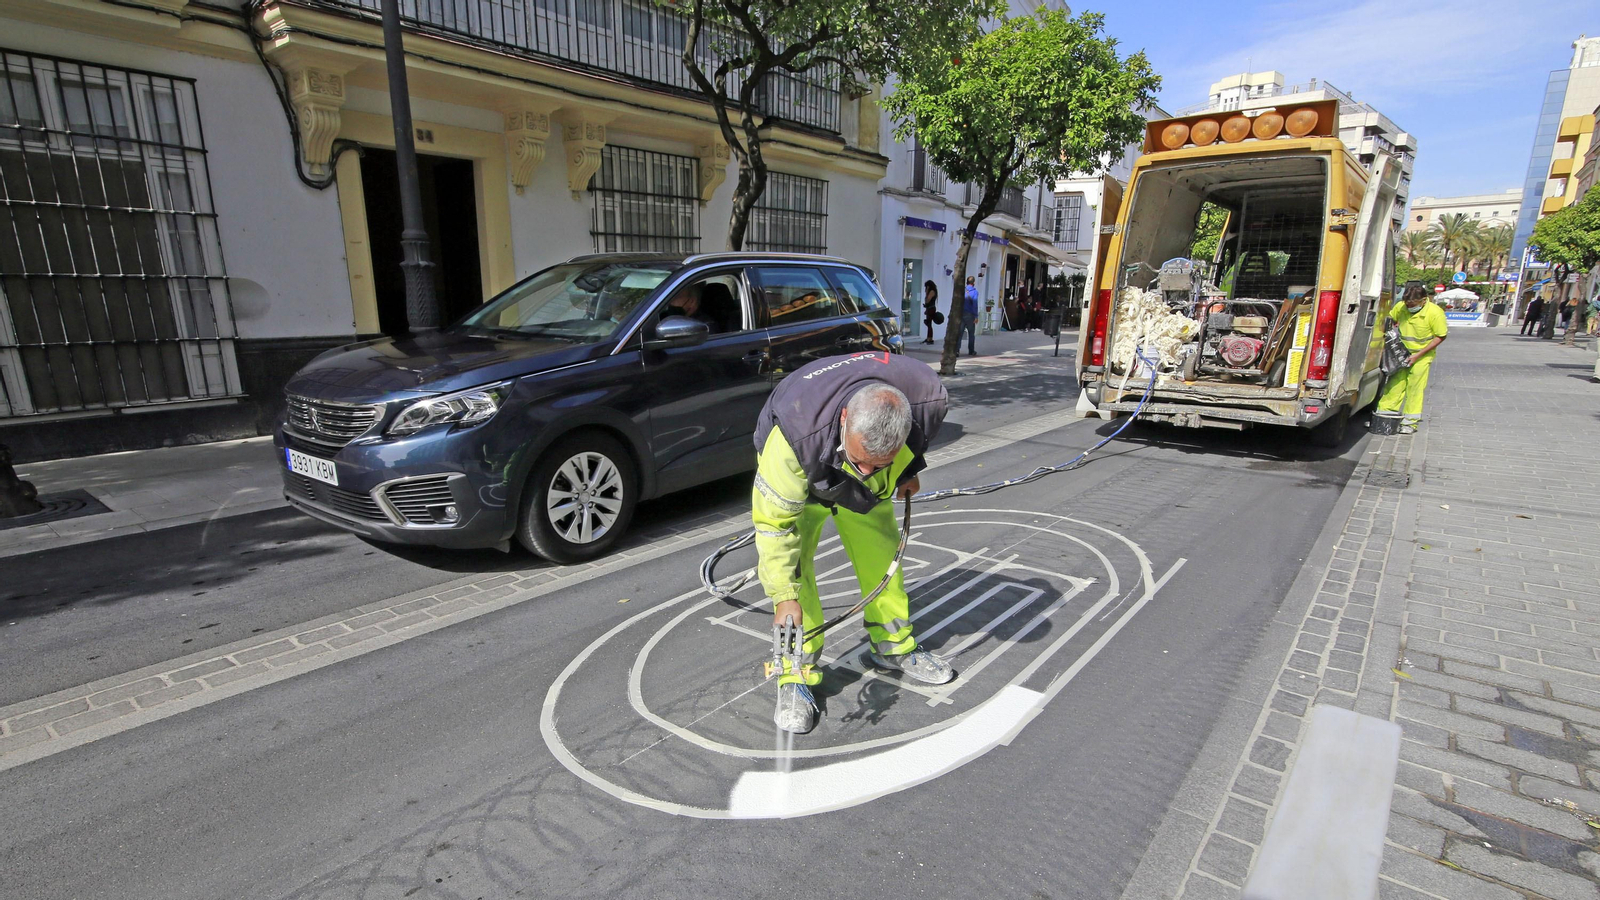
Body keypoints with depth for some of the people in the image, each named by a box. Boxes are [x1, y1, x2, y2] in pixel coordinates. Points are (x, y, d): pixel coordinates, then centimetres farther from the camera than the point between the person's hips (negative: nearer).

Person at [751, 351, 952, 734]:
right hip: (802, 474, -3)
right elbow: (774, 521, -32)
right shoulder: (793, 437, -45)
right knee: (792, 565, -15)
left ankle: (894, 647, 30)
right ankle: (796, 677, 0)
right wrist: (784, 596, -27)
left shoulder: (929, 399, -35)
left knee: (883, 553, 8)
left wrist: (908, 471, 9)